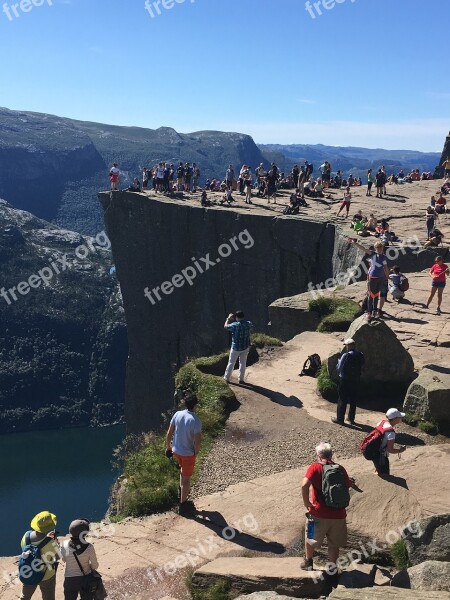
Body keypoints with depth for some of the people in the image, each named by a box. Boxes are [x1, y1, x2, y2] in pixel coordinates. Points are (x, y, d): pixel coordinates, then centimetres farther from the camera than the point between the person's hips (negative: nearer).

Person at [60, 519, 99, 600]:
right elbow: (95, 566, -7)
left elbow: (64, 560, 2)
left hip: (70, 580, 1)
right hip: (87, 579, -1)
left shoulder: (64, 545, -18)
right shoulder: (89, 547, -23)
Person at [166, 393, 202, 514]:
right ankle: (183, 505, 24)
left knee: (183, 470, 32)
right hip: (188, 453, -5)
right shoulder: (196, 421, -26)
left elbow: (169, 433, -1)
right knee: (186, 479, 11)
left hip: (176, 450, 5)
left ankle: (182, 491, 46)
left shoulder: (177, 414, -9)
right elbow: (197, 442, -24)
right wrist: (196, 453, -4)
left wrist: (168, 446, 14)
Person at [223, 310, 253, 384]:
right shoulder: (249, 324, -11)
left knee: (231, 363, 13)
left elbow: (225, 326, -5)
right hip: (245, 347, 3)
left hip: (236, 348, -3)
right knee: (243, 363, 17)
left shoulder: (235, 325, -22)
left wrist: (228, 318, 10)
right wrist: (243, 319, 13)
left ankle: (227, 378, 25)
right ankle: (241, 379, 23)